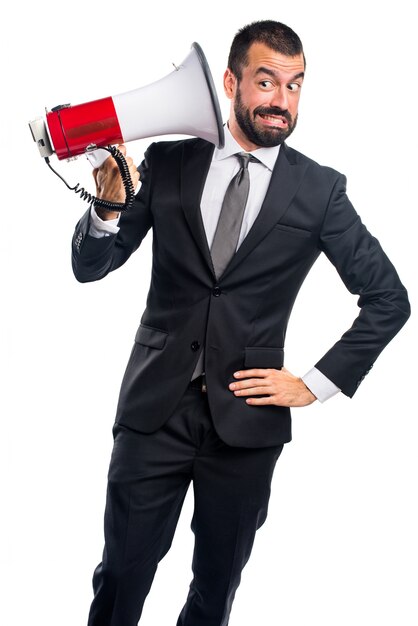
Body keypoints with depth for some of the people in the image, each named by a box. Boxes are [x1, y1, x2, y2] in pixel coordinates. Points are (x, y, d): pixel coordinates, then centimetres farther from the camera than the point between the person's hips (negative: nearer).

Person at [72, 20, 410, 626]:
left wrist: (318, 383, -2)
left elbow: (389, 298, 4)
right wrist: (108, 207, -18)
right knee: (121, 575, 10)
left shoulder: (319, 190, -2)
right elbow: (90, 267, 2)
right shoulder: (167, 164, 1)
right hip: (154, 409, 1)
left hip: (247, 417, 0)